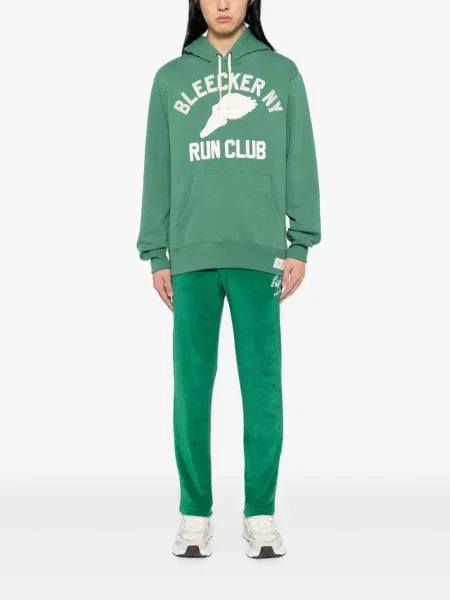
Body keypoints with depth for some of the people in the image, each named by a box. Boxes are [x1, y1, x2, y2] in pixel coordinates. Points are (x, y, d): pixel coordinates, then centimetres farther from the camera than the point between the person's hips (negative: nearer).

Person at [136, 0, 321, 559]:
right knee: (191, 386, 1)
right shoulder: (170, 78, 11)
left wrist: (299, 245, 0)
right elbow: (158, 171, 10)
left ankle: (261, 514, 10)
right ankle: (195, 514, 11)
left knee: (262, 387, -1)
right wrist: (156, 255, 5)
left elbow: (300, 163, 7)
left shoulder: (281, 72, 10)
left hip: (260, 254, 0)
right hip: (191, 256, 1)